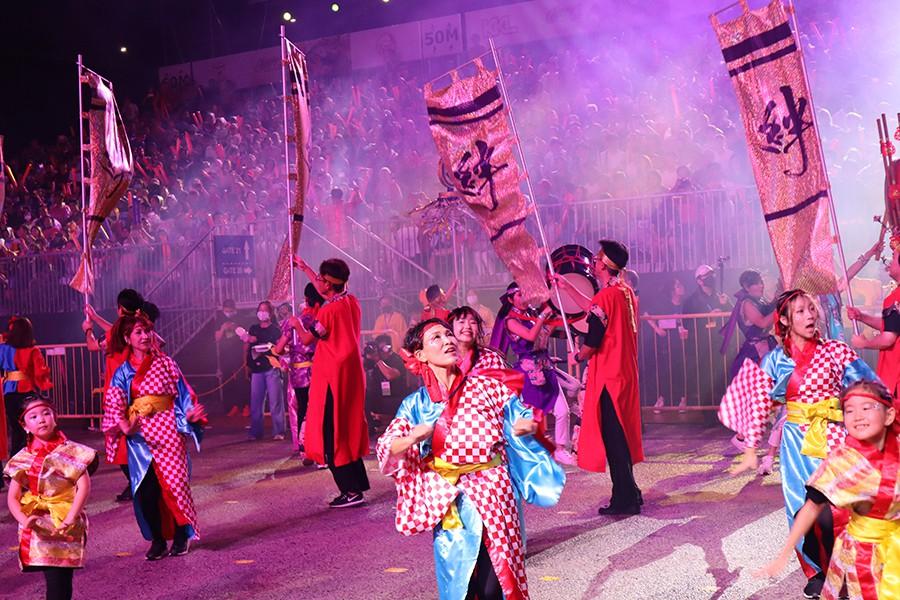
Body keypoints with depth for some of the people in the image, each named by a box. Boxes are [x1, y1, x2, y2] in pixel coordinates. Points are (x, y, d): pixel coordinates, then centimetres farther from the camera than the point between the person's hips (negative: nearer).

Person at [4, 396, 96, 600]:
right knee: (55, 581, -2)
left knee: (61, 581, -3)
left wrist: (69, 520, -22)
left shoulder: (70, 451, -3)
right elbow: (12, 498, 2)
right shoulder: (24, 458, 4)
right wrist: (24, 520, -17)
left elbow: (84, 486, -12)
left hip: (66, 526, -2)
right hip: (37, 529, 2)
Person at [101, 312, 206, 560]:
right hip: (140, 437, 1)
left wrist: (190, 414, -15)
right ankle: (157, 541, 12)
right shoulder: (123, 372, 8)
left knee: (173, 483, -4)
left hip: (167, 430, -1)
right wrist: (125, 426, -20)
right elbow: (115, 405, 0)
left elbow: (182, 394, 4)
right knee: (146, 489, -1)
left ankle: (181, 537, 11)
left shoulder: (166, 363, 6)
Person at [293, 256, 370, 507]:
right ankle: (358, 485, 20)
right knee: (347, 430, 16)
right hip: (351, 372, 8)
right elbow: (326, 293, 23)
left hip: (331, 376, -8)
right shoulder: (351, 301, 4)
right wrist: (304, 268, 33)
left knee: (331, 433, -3)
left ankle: (351, 491, -4)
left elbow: (309, 338, -6)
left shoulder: (328, 310, -20)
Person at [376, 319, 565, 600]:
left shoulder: (486, 386, 6)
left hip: (493, 489, 0)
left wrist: (527, 426, -12)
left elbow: (522, 418, 11)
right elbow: (386, 450, 1)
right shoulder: (417, 404, 6)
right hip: (450, 498, 0)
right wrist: (412, 438, -19)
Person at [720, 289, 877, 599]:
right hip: (797, 442, 2)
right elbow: (760, 406, 3)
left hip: (833, 438, -2)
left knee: (829, 511, -7)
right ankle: (817, 572, 24)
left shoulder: (835, 350, -3)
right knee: (804, 509, 4)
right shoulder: (774, 360, 2)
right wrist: (751, 449, 2)